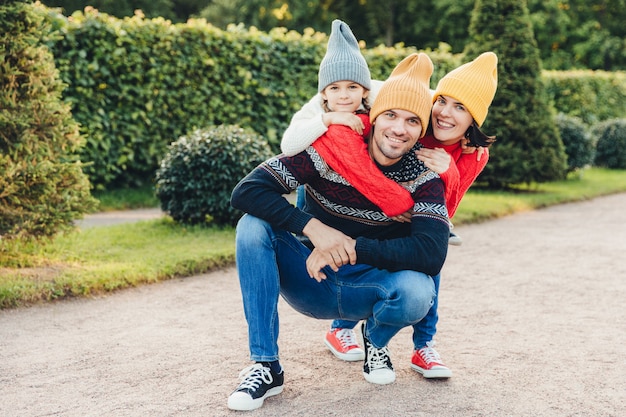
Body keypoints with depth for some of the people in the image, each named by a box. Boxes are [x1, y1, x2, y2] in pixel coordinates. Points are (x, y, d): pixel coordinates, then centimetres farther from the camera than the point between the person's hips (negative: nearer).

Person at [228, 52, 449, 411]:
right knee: (254, 226, -25)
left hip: (369, 289, 0)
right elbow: (246, 192, -21)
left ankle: (376, 340, 6)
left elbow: (432, 254, -26)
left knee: (416, 290, -34)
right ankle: (266, 366, -18)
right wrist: (312, 228, -33)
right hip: (313, 283, 0)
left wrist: (351, 249, -29)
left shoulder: (424, 177, -12)